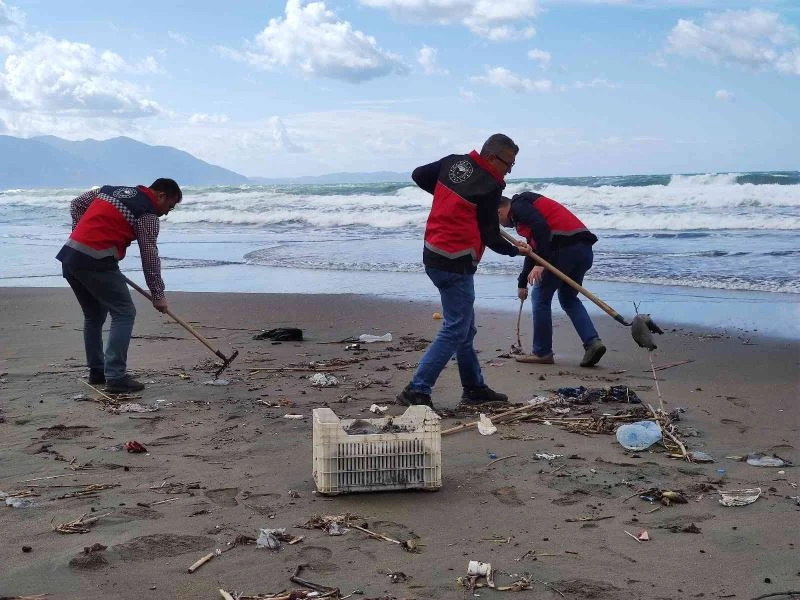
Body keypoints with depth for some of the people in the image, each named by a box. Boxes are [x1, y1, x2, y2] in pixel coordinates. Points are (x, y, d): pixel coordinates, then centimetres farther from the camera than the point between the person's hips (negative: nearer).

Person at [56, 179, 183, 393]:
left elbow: (76, 204, 27)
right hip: (95, 262, -8)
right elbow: (150, 257, -1)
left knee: (94, 315, 21)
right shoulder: (148, 213, -1)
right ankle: (116, 377, -8)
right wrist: (158, 294, 6)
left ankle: (97, 371, 27)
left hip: (68, 256, 8)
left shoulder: (111, 189, 21)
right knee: (124, 313, -2)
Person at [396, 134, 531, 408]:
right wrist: (514, 250, 10)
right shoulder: (490, 186, -13)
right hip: (455, 263, -9)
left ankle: (474, 388, 26)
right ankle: (417, 391, -8)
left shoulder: (452, 162, 7)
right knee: (455, 331, -5)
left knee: (465, 327, 17)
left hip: (434, 254, 9)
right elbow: (490, 236, -7)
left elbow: (418, 175, 20)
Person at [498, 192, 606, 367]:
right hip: (585, 249, 9)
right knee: (568, 298, 22)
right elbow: (534, 251, 43)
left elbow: (541, 227, -16)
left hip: (565, 246, -9)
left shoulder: (518, 205, 4)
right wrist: (522, 283, 53)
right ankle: (592, 342, 6)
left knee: (541, 297, 5)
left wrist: (540, 264, -19)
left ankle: (542, 353, 11)